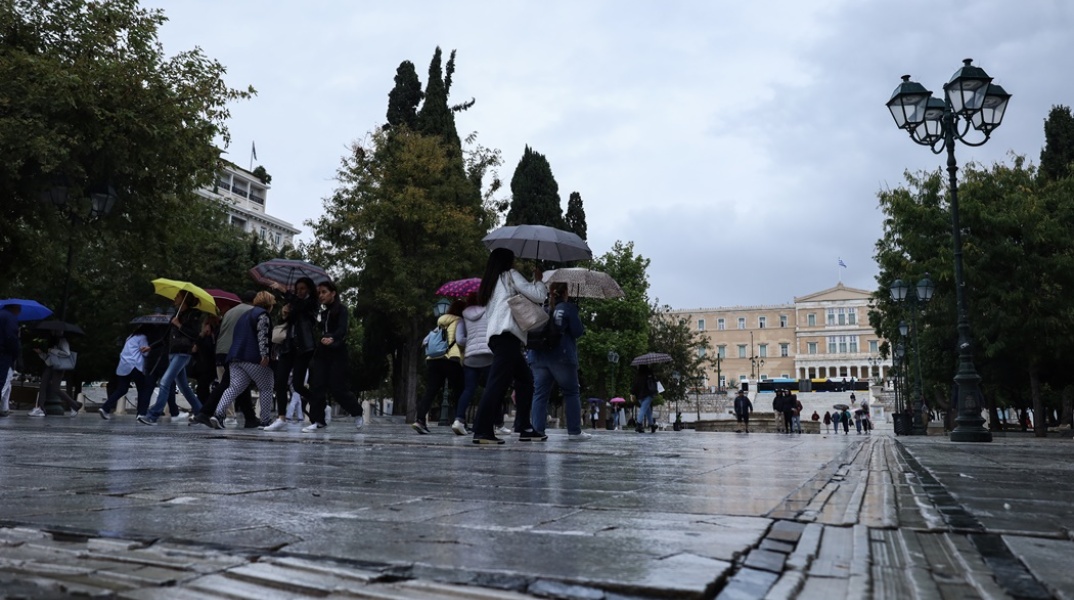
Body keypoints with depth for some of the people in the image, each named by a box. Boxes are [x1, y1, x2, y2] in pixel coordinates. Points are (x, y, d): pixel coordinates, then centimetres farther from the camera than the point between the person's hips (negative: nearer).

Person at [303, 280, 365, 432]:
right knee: (316, 387, -2)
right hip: (321, 353, 6)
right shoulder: (321, 311, 14)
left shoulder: (341, 309, -6)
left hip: (337, 353, -6)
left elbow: (342, 329, -23)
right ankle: (318, 421, 4)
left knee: (337, 388, -7)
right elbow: (319, 331, 19)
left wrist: (332, 339, -40)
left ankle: (358, 414, 14)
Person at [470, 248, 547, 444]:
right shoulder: (510, 275, 7)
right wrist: (538, 280, 20)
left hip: (496, 335, 9)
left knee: (525, 378, 13)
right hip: (507, 334, -9)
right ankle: (481, 430, -22)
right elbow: (538, 296, 2)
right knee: (498, 381, -15)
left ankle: (524, 428, 10)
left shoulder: (490, 283, 28)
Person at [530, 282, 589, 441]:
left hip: (539, 356, 4)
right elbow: (578, 332, -5)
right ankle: (574, 432, 4)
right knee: (572, 393, 6)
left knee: (540, 394, 4)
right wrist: (583, 328, 16)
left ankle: (537, 430, -4)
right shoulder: (569, 308, -1)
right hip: (561, 357, -4)